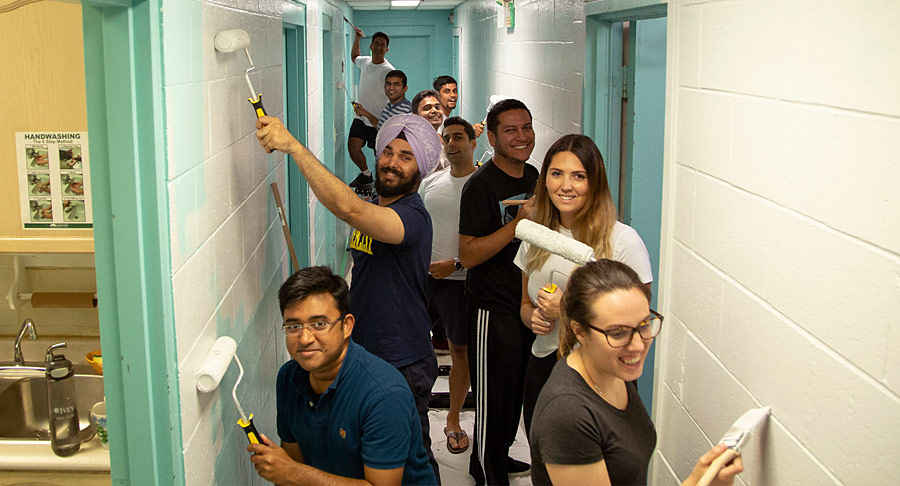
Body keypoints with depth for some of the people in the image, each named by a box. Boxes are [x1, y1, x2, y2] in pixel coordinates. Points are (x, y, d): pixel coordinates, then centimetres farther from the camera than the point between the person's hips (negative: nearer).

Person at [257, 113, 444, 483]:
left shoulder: (412, 216, -22)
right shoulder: (375, 211, 8)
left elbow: (348, 208, -42)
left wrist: (292, 145, -43)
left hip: (402, 367, -9)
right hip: (363, 356, 9)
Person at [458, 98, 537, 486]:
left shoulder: (532, 176, 8)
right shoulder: (481, 184, -17)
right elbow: (469, 255, -22)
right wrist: (517, 223, -27)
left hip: (528, 304, 8)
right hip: (493, 310, -8)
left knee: (517, 393, 21)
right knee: (493, 398, 2)